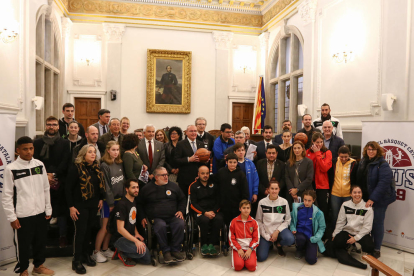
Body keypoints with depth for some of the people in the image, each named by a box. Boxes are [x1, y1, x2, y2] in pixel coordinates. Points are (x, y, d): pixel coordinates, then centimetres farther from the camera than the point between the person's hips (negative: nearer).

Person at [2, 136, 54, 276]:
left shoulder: (39, 164, 2)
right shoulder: (11, 169, -9)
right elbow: (6, 196, -6)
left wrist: (48, 209, 7)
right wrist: (12, 217, -8)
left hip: (40, 213, 4)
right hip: (22, 216, -4)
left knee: (41, 241, 17)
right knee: (23, 244, 10)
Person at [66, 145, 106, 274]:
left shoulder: (96, 167, 5)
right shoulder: (76, 168, -13)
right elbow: (68, 188, -12)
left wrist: (101, 199, 9)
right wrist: (71, 206, -14)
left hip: (93, 204, 6)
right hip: (80, 205, -5)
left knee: (88, 230, 14)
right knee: (80, 231, 0)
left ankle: (85, 255, 29)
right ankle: (76, 261, 13)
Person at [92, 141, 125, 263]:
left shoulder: (120, 163, 7)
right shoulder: (104, 165, -13)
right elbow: (106, 186, -13)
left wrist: (123, 197, 3)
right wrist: (110, 203, -12)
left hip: (118, 199, 6)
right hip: (108, 200, -6)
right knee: (105, 227, 0)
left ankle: (105, 249, 28)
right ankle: (96, 252, 15)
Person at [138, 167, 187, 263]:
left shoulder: (173, 186, 15)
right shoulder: (147, 189, 10)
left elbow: (182, 199, 24)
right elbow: (140, 204, 18)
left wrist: (181, 211, 8)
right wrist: (142, 217, 7)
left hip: (173, 216, 2)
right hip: (156, 218, -2)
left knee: (181, 224, -29)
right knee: (161, 226, -35)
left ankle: (175, 250, -14)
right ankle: (166, 251, -19)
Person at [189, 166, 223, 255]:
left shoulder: (214, 184, 15)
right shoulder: (193, 186, 8)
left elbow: (218, 200, 9)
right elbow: (193, 204, -1)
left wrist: (214, 211, -9)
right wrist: (205, 213, -14)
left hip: (214, 210, 2)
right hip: (200, 211, -2)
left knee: (219, 219, -31)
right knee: (204, 220, -35)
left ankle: (212, 244, -19)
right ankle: (204, 244, -13)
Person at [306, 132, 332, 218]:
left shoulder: (327, 152, 0)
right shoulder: (308, 152, 7)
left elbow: (325, 168, -16)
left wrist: (317, 153, -13)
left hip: (322, 185, -2)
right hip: (310, 184, 3)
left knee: (323, 209, 2)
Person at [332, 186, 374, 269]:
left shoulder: (367, 208, -3)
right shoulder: (345, 205, 4)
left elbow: (367, 226, -6)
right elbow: (340, 222, 7)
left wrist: (356, 238, -13)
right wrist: (335, 234, 1)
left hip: (361, 233, 0)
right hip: (347, 231, 0)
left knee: (369, 247, -27)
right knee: (337, 242, -29)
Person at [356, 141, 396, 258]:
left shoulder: (382, 164, -14)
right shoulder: (363, 162, 7)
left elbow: (383, 182, -21)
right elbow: (359, 180, 14)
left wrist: (373, 199, -23)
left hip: (379, 199, -6)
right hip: (365, 198, 6)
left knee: (377, 223, 3)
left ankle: (377, 249, 17)